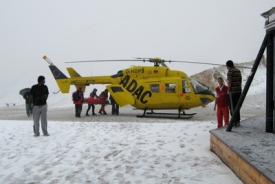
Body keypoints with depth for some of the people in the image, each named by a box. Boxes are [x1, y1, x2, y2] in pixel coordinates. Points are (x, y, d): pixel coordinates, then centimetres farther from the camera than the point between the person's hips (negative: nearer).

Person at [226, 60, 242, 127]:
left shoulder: (230, 71, -11)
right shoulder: (238, 71, 12)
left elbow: (229, 82, -16)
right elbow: (240, 81, 15)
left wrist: (228, 90, -5)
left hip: (232, 91, -8)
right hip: (239, 91, 8)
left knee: (233, 107, -1)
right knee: (237, 106, 16)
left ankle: (235, 122, -2)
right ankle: (237, 121, 19)